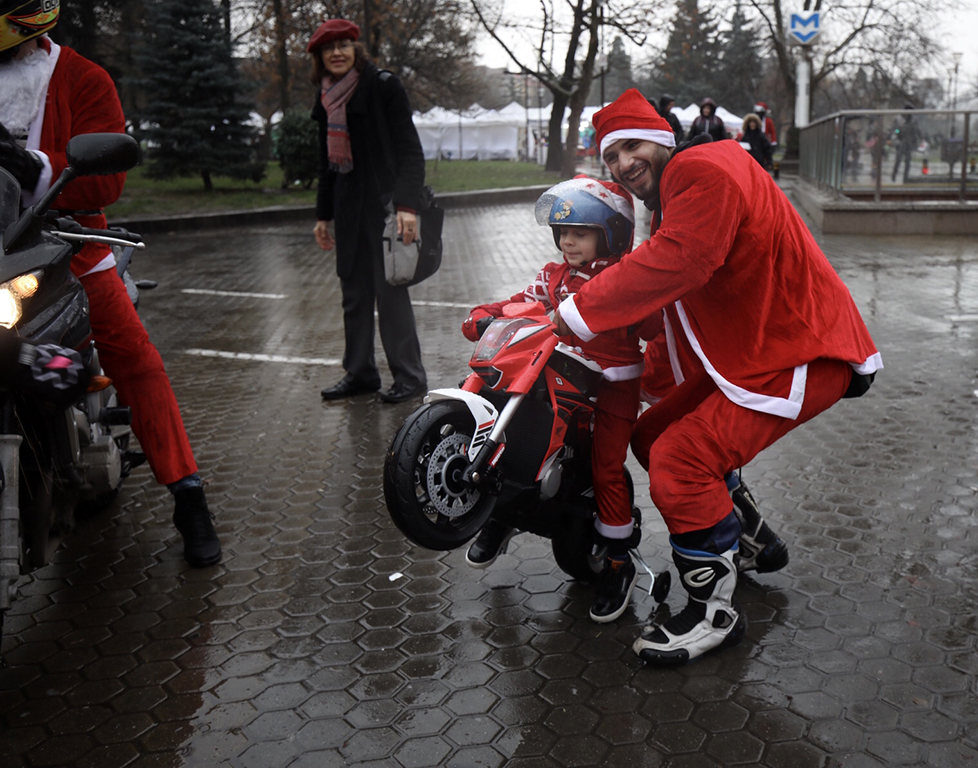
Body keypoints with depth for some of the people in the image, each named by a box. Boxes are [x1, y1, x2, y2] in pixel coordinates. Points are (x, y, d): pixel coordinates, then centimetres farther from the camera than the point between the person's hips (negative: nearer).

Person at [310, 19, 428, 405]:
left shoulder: (384, 87, -6)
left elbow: (410, 149, -12)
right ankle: (359, 373, 20)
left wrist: (407, 205, -24)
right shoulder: (327, 98, 13)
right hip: (348, 206, 7)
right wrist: (323, 214, 19)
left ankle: (409, 377, 4)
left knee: (390, 289, -6)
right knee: (353, 291, 9)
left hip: (384, 202, -7)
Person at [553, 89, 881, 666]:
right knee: (654, 436, 14)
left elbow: (676, 263, -30)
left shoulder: (705, 169, -15)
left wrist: (583, 311, -25)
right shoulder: (671, 204, 18)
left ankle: (715, 611, -4)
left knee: (682, 460, -21)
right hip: (749, 353, 11)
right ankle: (751, 538, 31)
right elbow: (670, 306, 15)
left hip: (801, 353, -11)